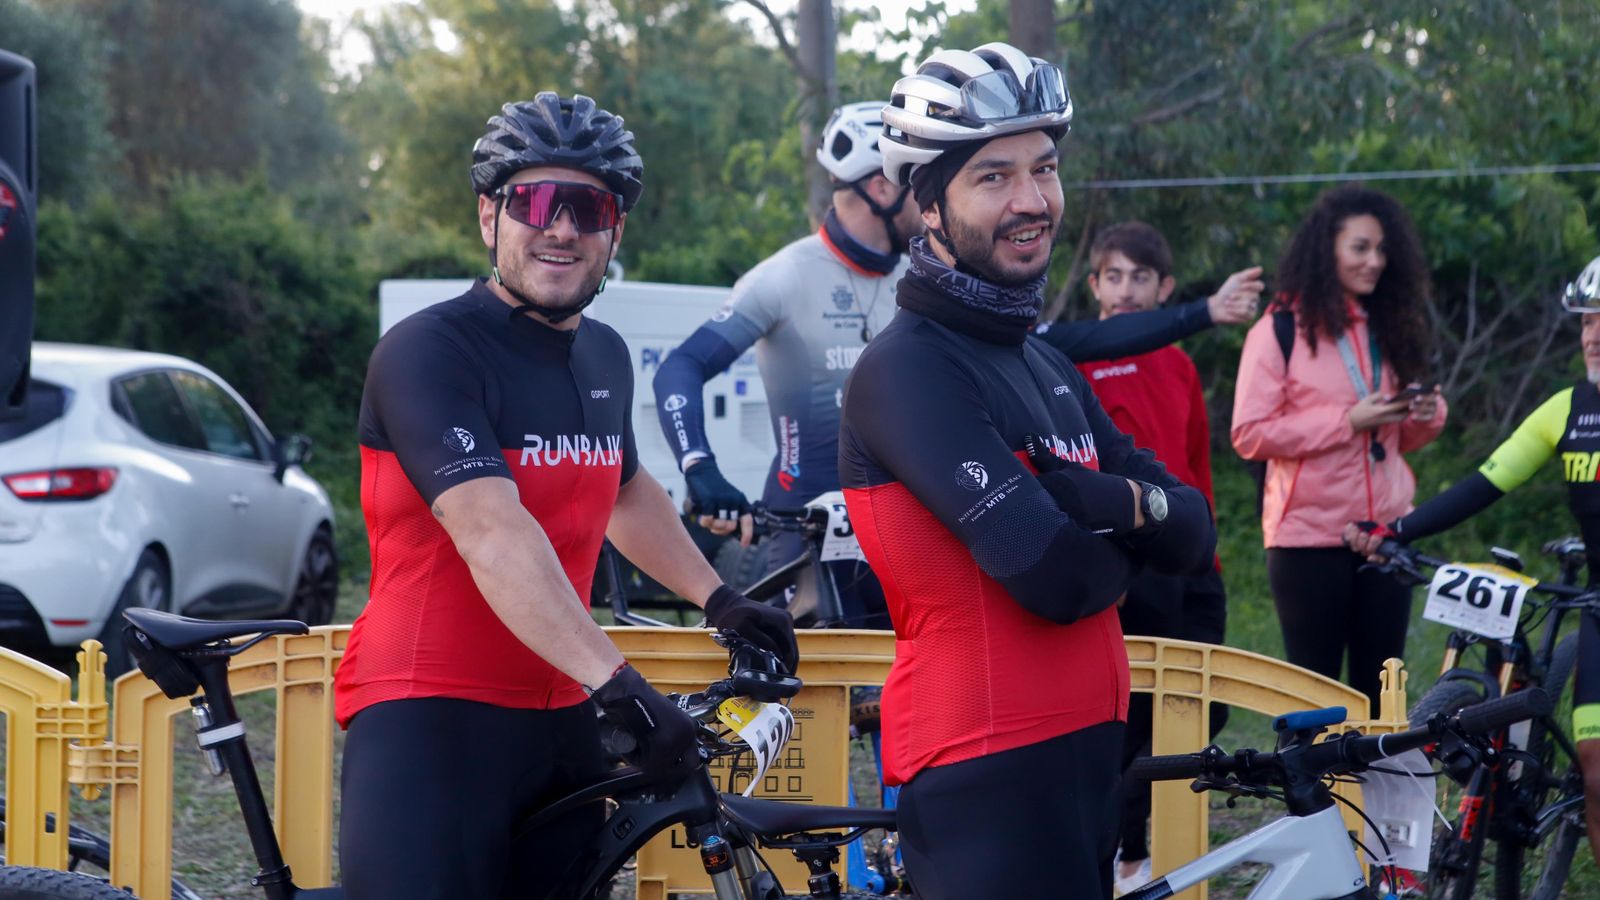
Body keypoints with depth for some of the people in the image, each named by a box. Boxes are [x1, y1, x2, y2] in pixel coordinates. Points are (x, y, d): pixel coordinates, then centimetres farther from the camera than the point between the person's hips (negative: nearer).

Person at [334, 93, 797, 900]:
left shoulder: (605, 357, 11)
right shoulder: (429, 351, -15)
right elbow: (493, 533, -28)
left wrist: (717, 599, 27)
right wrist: (615, 680, -37)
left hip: (557, 723, 8)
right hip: (431, 717, -7)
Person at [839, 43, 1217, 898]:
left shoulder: (1048, 369, 16)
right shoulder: (908, 369, -15)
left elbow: (1193, 534, 10)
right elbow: (1055, 573, -23)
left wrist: (1118, 500, -12)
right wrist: (1123, 541, 0)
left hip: (1084, 755, 9)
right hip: (985, 773, -9)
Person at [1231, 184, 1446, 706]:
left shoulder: (1390, 328, 15)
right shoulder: (1281, 330, -1)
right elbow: (1249, 435, -10)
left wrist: (1426, 415, 0)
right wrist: (1347, 421, -16)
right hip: (1309, 534, -5)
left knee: (1380, 690, 3)